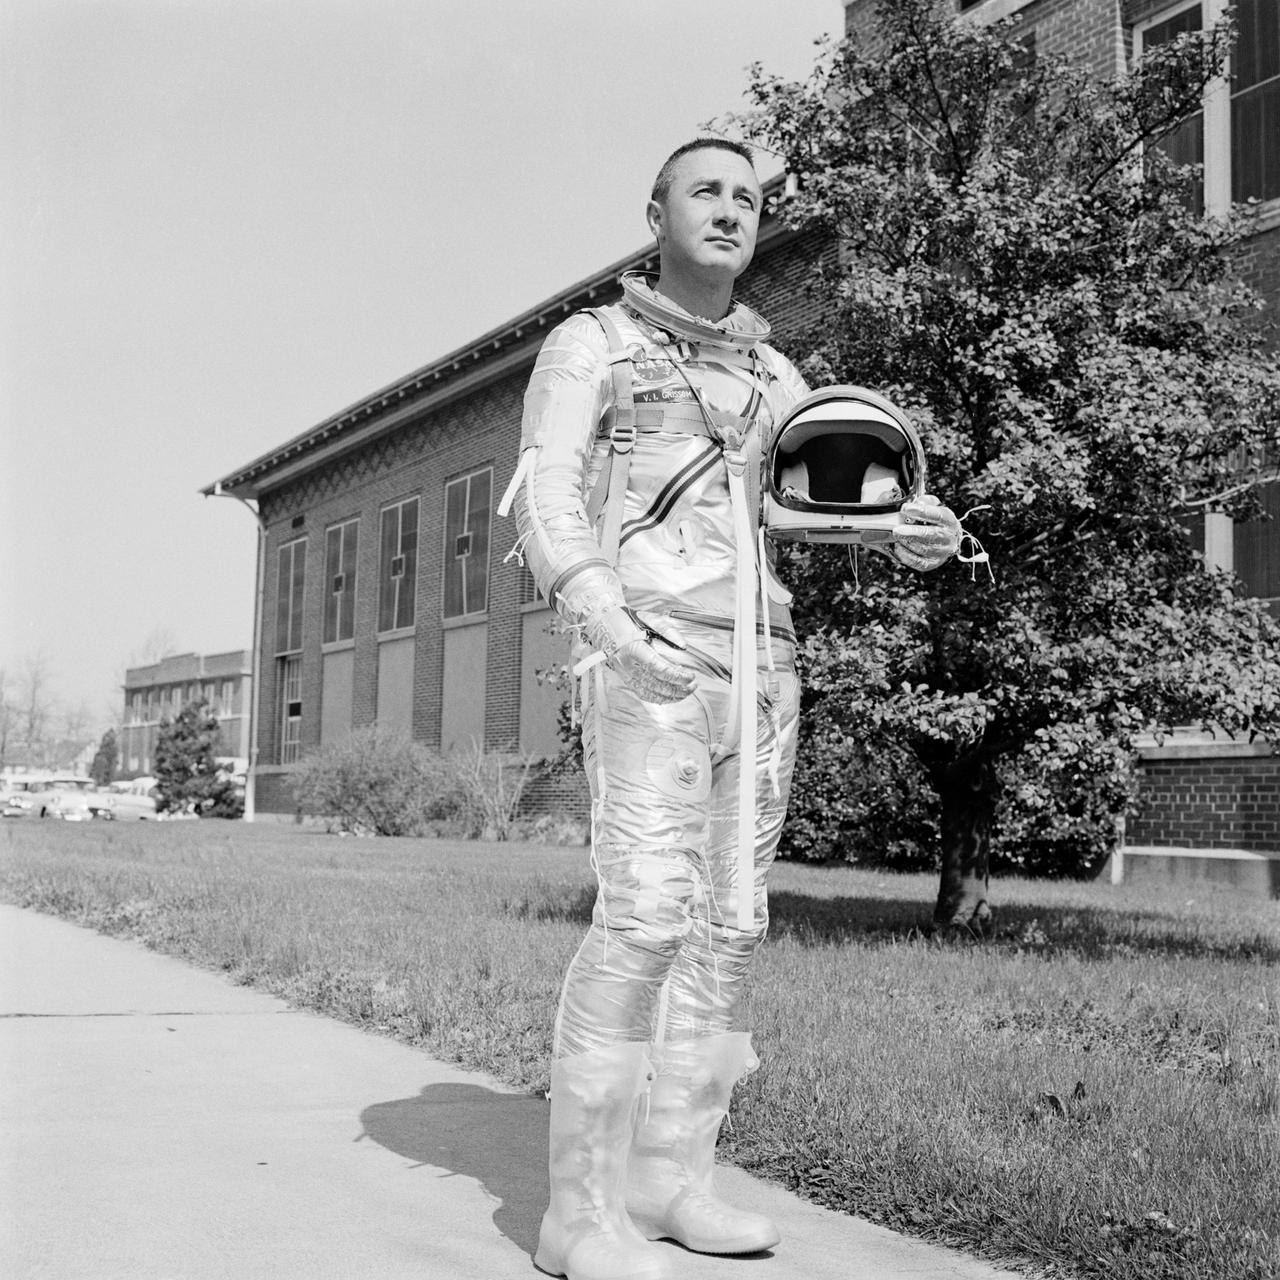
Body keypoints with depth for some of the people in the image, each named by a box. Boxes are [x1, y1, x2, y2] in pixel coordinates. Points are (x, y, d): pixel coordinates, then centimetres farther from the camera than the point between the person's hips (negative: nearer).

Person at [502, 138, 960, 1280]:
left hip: (761, 665, 6)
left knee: (730, 922, 3)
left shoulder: (776, 376, 24)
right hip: (648, 656, -6)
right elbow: (546, 499, -6)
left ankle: (671, 1177, 12)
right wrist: (602, 616, -25)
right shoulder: (589, 344, 8)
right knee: (647, 911, -17)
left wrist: (915, 536, -9)